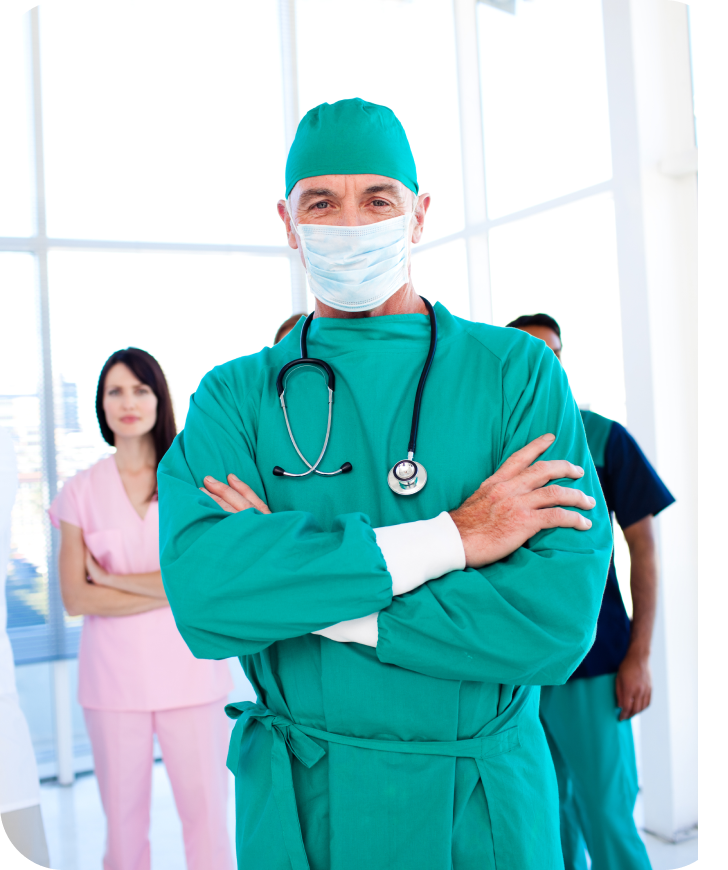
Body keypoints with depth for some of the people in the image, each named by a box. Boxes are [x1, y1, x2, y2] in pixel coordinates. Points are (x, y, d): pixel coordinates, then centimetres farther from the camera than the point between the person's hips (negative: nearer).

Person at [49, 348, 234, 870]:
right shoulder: (81, 492, 5)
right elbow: (75, 598, -3)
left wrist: (111, 578, -6)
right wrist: (171, 591, -9)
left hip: (189, 671, -1)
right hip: (113, 675, 1)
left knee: (206, 811, 1)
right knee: (123, 819, 8)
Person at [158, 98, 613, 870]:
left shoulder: (518, 372, -7)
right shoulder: (235, 398, -3)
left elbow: (556, 620, -18)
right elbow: (202, 594, -21)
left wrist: (298, 589, -17)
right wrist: (449, 538, -22)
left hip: (488, 806, 0)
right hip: (299, 808, 1)